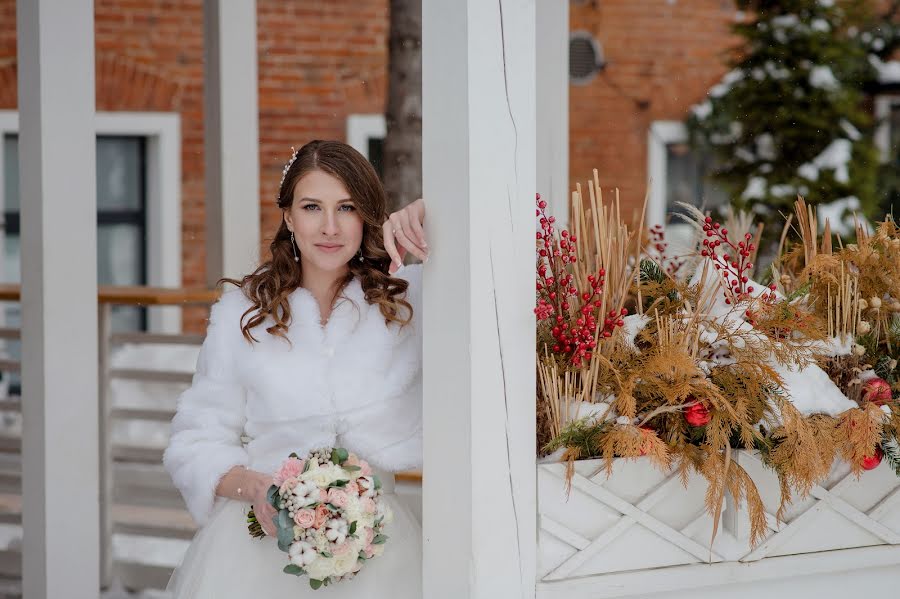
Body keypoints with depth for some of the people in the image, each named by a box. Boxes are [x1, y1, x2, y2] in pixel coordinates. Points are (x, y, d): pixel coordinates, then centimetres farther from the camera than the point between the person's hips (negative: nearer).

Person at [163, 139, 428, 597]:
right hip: (262, 525, 0)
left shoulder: (408, 299, 8)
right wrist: (253, 487, -10)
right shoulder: (242, 311, 12)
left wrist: (430, 212, -12)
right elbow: (197, 440, 10)